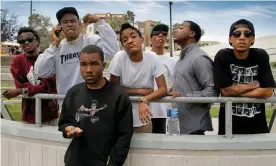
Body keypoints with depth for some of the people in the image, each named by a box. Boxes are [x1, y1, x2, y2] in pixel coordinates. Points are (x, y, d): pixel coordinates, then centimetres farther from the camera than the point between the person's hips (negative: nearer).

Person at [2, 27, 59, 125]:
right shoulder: (17, 61, 1)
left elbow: (49, 84, -11)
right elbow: (21, 85, -4)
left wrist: (22, 91, -18)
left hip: (49, 112, 0)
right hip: (30, 114, 0)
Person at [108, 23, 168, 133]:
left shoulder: (152, 58, -12)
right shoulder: (119, 57, -14)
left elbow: (163, 89, -13)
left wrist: (144, 100, -30)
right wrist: (140, 91, -15)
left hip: (143, 120, 1)